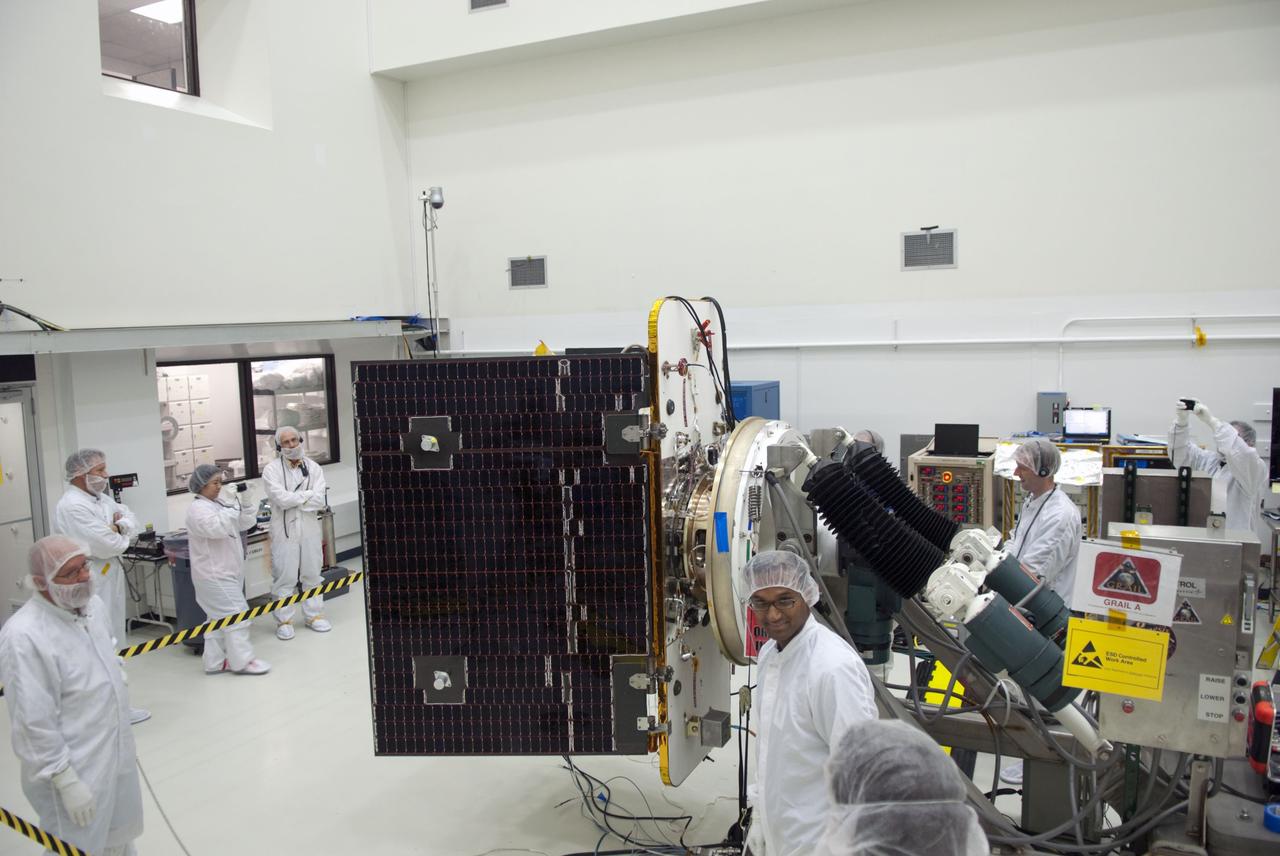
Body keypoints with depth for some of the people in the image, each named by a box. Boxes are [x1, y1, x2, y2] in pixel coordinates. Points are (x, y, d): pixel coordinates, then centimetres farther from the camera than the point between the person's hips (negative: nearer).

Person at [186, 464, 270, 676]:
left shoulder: (219, 504, 14)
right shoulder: (198, 509, -13)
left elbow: (246, 523, 12)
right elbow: (217, 528, -28)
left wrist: (245, 501, -1)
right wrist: (232, 506, -24)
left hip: (226, 572, 9)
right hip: (214, 575, -9)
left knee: (219, 618, 14)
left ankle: (215, 662, 21)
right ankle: (242, 661, -2)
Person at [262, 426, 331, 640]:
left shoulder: (313, 468, 3)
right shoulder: (271, 470, -4)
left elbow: (319, 501, -9)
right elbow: (281, 499, -18)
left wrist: (292, 500, -14)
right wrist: (308, 494, -10)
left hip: (310, 529, 3)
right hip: (284, 531, -3)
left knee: (312, 574, 12)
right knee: (284, 577, 1)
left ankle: (314, 615, 25)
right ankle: (284, 620, 13)